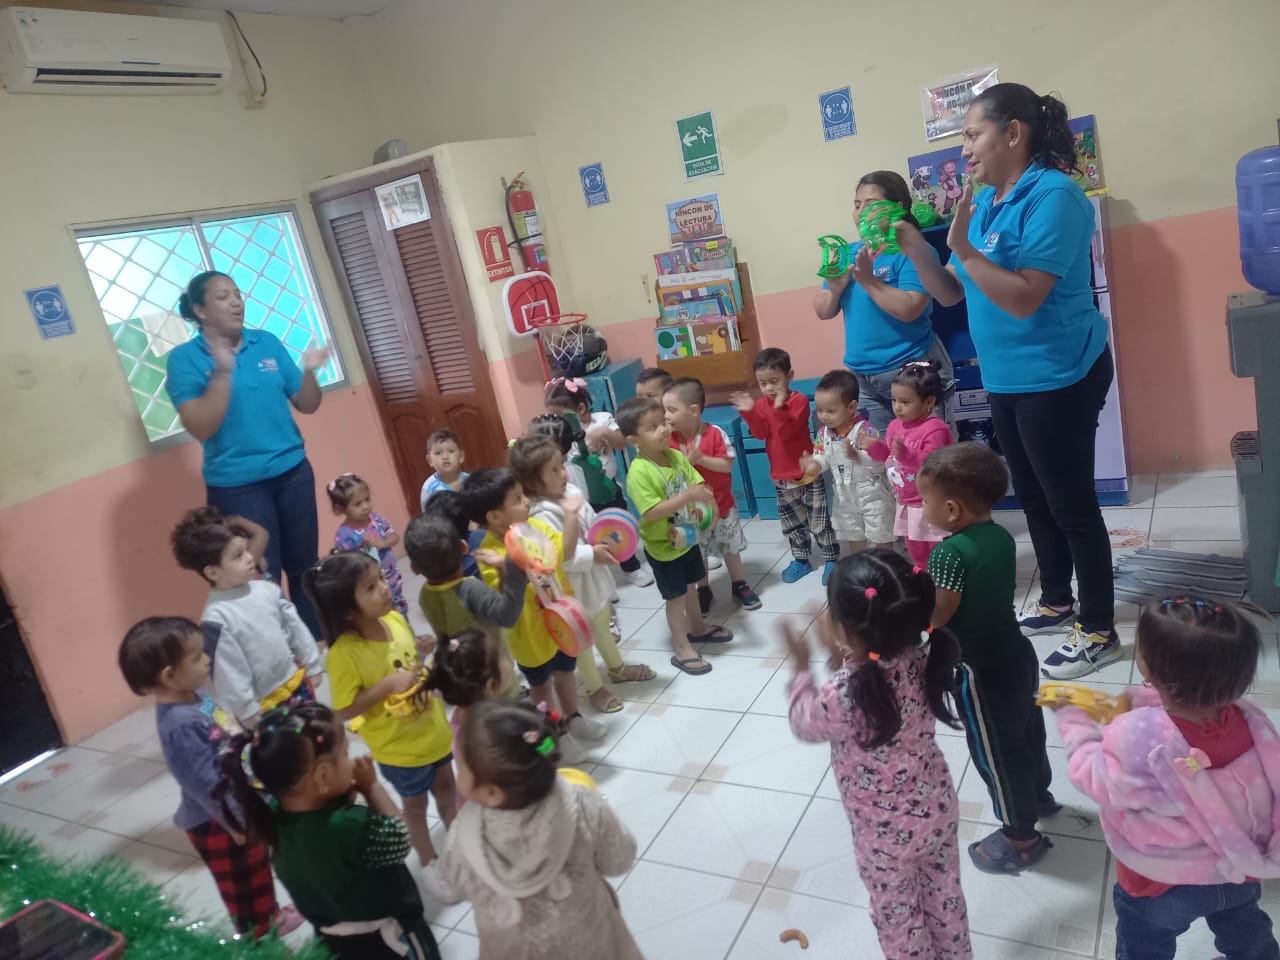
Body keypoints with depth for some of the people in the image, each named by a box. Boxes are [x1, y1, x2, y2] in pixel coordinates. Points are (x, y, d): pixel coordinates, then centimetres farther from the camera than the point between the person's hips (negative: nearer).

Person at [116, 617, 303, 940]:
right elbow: (205, 783, -30)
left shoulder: (194, 695, -5)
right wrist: (233, 823, -21)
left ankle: (270, 916, 51)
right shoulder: (180, 724, -34)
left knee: (258, 869, 29)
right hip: (216, 821, -8)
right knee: (243, 885, 15)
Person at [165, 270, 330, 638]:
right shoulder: (184, 358, -7)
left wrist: (309, 372, -13)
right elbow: (201, 428, -17)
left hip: (292, 472, 4)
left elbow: (307, 405, 7)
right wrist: (222, 373, -25)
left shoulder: (267, 342, 4)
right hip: (237, 485, -4)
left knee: (304, 568, 12)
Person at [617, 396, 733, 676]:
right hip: (662, 547, -6)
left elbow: (696, 483, 0)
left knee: (690, 586, 25)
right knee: (675, 596, 7)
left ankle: (698, 628, 47)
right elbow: (651, 512, -33)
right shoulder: (639, 473, -28)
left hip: (687, 538, 6)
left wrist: (704, 497, -23)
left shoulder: (676, 456, -7)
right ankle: (682, 649, 23)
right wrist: (687, 496, -39)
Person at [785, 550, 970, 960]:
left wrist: (801, 665, -2)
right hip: (937, 808, 6)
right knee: (944, 896, 30)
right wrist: (841, 656, -5)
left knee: (897, 914, 22)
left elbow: (805, 724, -13)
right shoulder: (920, 657, -20)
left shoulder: (844, 694, -37)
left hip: (885, 833, -6)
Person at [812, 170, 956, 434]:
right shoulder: (850, 253, 9)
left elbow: (909, 310, -21)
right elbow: (823, 312, 9)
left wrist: (868, 280, -21)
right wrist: (835, 288, -10)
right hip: (863, 377, 6)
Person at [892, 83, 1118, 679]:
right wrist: (916, 249, -5)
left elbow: (1024, 298, -25)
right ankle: (1057, 603, 36)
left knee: (1070, 504, 1)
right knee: (1034, 499, 19)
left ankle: (1099, 631, 16)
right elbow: (951, 294, 9)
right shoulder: (983, 202, 7)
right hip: (1007, 381, 9)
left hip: (1058, 379, -9)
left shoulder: (1052, 196, -18)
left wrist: (963, 247, -24)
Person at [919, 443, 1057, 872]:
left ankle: (1021, 836, 28)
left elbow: (934, 616, -30)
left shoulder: (950, 553, -30)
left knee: (994, 751, 11)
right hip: (1016, 653, 8)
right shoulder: (1001, 536, -4)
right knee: (1025, 731, 28)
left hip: (981, 672, -8)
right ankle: (1039, 795, 52)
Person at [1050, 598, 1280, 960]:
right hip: (1241, 870, 4)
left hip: (1160, 888, -3)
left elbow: (1095, 778, -18)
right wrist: (1139, 701, -7)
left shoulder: (1136, 737, -39)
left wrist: (1073, 719, -6)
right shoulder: (1251, 723, -28)